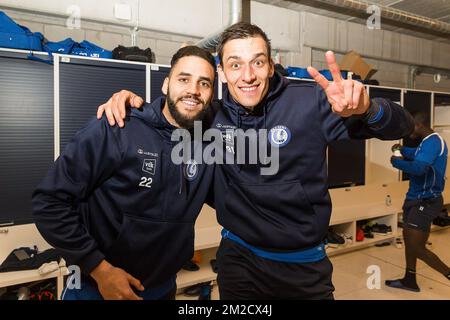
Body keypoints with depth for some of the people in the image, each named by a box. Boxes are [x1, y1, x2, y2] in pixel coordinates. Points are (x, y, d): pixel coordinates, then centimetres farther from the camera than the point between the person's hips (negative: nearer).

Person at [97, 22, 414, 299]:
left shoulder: (309, 102, -14)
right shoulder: (212, 114, -9)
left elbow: (402, 126, -12)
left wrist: (366, 108, -35)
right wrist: (131, 99, -11)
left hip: (306, 262, 0)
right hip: (239, 257, 1)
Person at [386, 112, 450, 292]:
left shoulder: (432, 142, -21)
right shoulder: (429, 142, 12)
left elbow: (419, 168, -33)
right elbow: (419, 156, 31)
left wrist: (396, 162, -18)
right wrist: (403, 150, 13)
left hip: (425, 202, -11)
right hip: (418, 199, 11)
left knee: (417, 248, -6)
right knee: (409, 239, 17)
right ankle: (409, 281, 29)